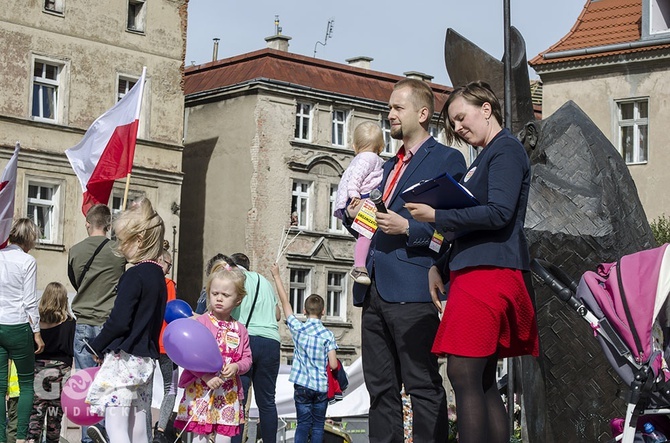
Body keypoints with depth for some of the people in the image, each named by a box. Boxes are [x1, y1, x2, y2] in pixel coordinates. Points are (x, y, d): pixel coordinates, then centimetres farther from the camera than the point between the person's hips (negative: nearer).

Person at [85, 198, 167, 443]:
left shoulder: (134, 275, -15)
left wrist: (97, 347, -4)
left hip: (124, 358, -9)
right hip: (146, 359, 9)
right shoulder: (158, 276, 12)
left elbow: (119, 321, -19)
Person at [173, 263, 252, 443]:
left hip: (229, 392, 4)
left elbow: (247, 358, 10)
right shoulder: (200, 322, -5)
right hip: (201, 389, -4)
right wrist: (206, 377, -19)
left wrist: (236, 367, -12)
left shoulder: (239, 329, 9)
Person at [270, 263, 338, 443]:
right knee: (318, 425, 7)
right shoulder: (328, 335, -7)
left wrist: (276, 276, 12)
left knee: (303, 424, 6)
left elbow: (285, 301, 5)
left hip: (302, 385, 1)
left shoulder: (297, 328, -3)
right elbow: (333, 365, -10)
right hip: (321, 386, -1)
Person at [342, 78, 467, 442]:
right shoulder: (388, 167, 26)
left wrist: (408, 228, -16)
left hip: (412, 289, -8)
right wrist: (353, 214, 9)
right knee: (381, 387, 8)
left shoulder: (447, 160, 1)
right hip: (375, 288, 8)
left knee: (423, 386, -8)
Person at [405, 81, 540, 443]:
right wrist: (441, 267, 15)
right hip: (473, 272, 10)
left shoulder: (506, 149, -5)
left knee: (464, 375, -14)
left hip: (487, 273, -10)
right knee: (482, 382, 7)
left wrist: (437, 216, -14)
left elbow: (499, 213, -18)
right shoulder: (484, 158, 23)